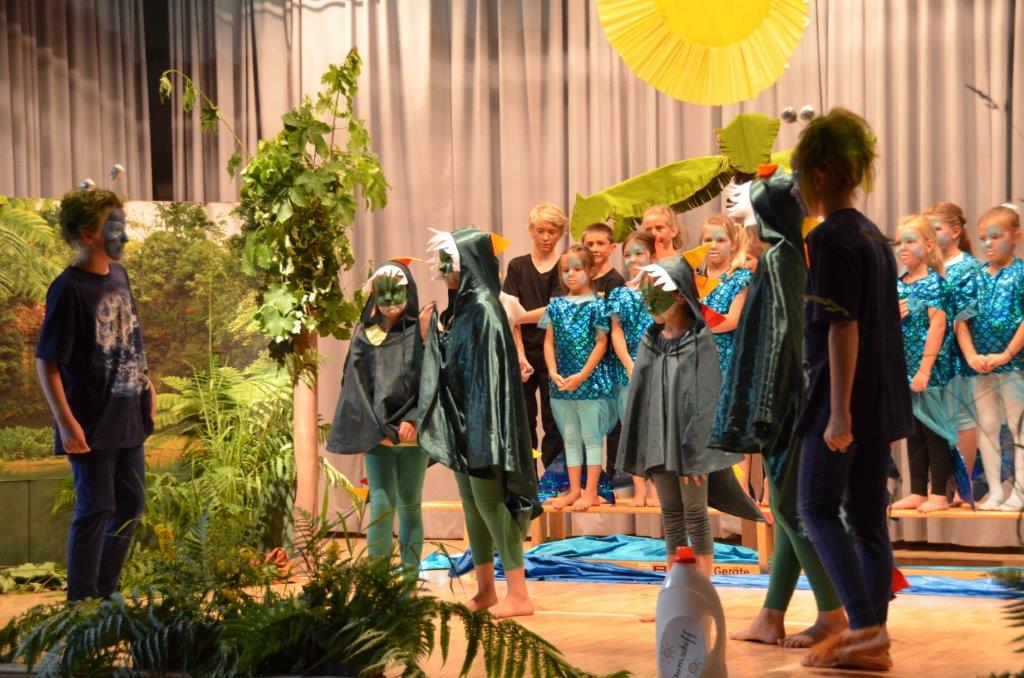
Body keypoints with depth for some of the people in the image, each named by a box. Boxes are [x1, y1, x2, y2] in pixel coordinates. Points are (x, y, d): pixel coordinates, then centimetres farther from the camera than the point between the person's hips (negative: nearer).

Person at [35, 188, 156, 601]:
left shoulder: (117, 275, 4)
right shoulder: (70, 289, -19)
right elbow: (46, 361, -18)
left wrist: (147, 385, 18)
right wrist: (66, 422, -22)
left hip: (128, 417, 8)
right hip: (92, 424, -8)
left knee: (131, 504, 15)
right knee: (96, 510, -1)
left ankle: (107, 592, 29)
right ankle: (82, 603, 11)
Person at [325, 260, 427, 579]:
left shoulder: (419, 333, 3)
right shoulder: (365, 335, 7)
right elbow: (355, 384, 4)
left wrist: (413, 420, -14)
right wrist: (376, 427, -8)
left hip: (412, 433, 0)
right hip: (375, 434, 0)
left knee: (410, 505, 5)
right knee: (381, 504, -6)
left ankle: (411, 574, 9)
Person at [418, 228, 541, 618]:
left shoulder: (483, 308, -15)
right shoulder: (462, 307, 12)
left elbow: (490, 371, -20)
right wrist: (433, 333, 5)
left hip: (481, 420, -9)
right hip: (462, 421, 9)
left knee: (488, 500, -8)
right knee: (472, 504, 12)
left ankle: (518, 595, -5)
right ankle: (485, 590, 19)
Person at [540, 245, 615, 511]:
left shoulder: (596, 305, -6)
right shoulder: (556, 305, 7)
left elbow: (601, 343, -9)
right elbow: (549, 342, 7)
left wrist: (582, 376, -15)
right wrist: (553, 373, -8)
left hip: (590, 381, -5)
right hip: (562, 382, 5)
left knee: (591, 437, 1)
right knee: (570, 438, 12)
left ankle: (591, 492, 5)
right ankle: (574, 490, 19)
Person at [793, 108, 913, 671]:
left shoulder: (830, 238, -13)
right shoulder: (873, 235, 15)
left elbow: (843, 327, -19)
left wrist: (839, 410, -20)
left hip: (845, 397, -8)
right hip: (882, 400, 8)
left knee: (817, 508, -1)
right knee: (867, 514, 8)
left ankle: (865, 624, -9)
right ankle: (873, 641, 10)